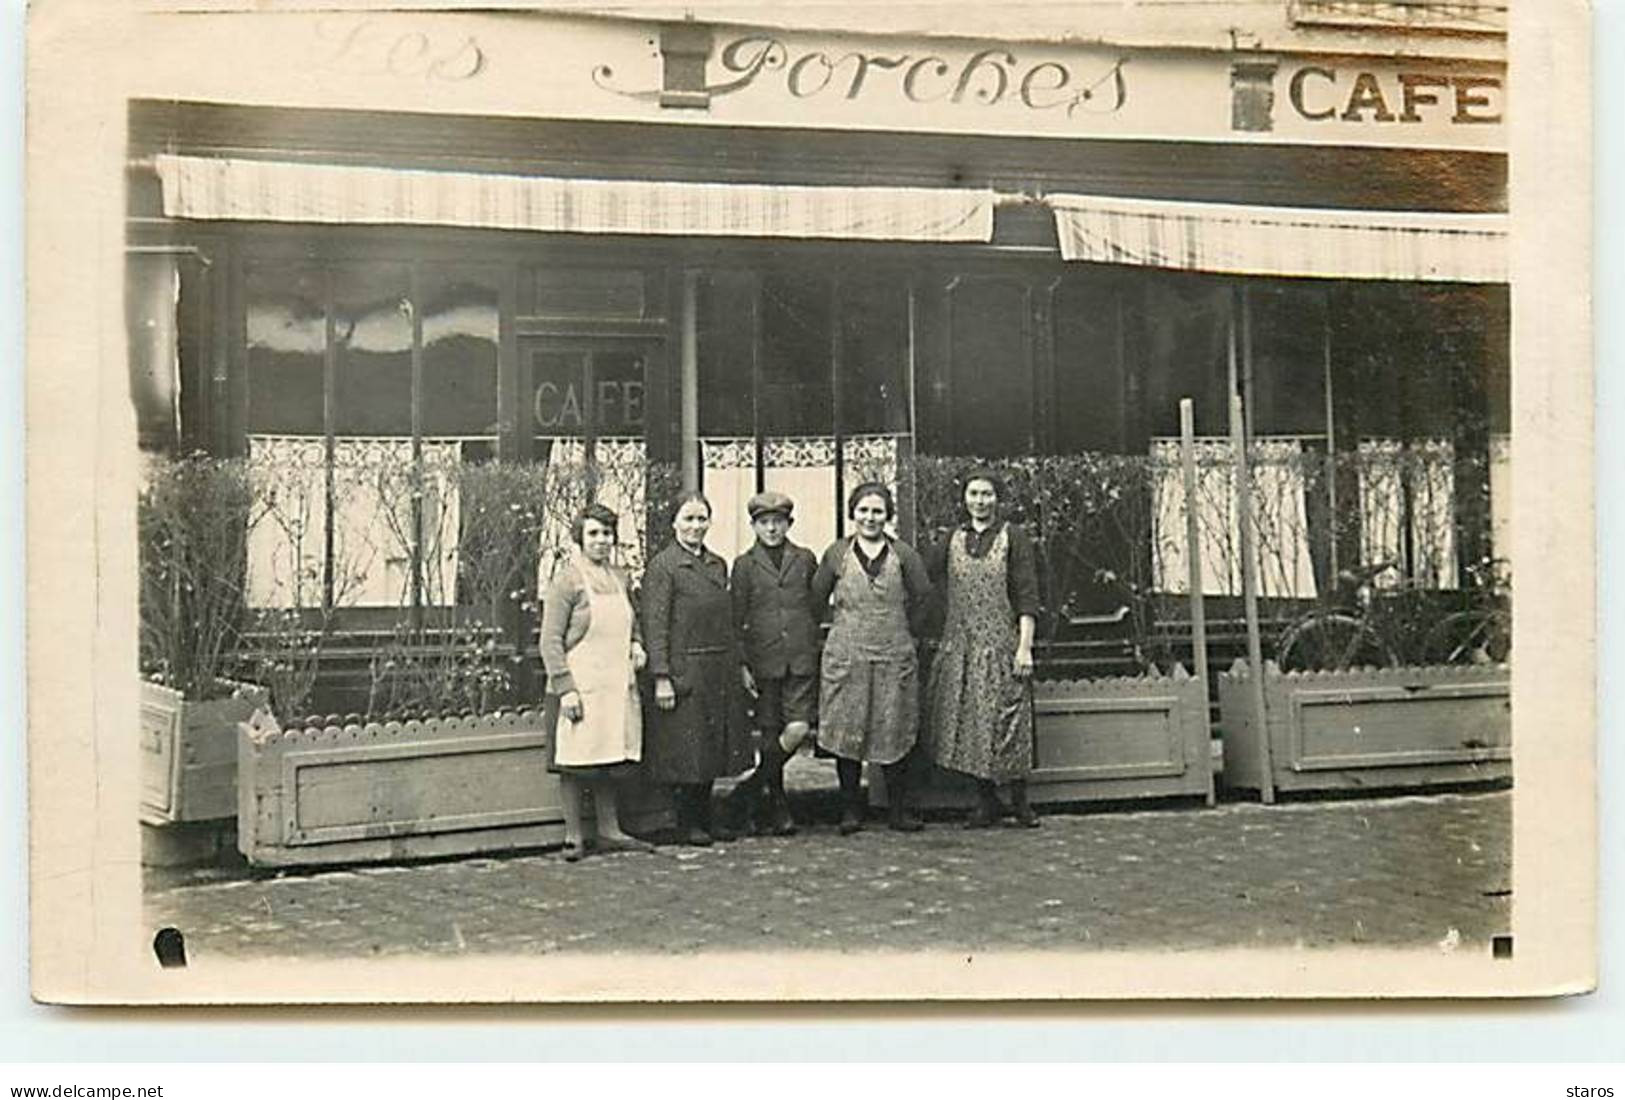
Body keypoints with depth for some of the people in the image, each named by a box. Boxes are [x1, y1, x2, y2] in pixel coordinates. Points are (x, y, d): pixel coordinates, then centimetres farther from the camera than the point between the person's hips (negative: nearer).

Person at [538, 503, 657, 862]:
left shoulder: (619, 579, 13)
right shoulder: (566, 580, -8)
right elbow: (550, 640, -11)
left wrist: (636, 645, 6)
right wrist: (566, 688, -17)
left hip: (616, 685, 6)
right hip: (578, 687, -6)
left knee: (609, 762, 12)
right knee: (575, 764, 0)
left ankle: (609, 832, 20)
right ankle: (573, 836, 9)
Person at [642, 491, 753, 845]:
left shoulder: (718, 565, 13)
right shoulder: (662, 566, -8)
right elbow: (655, 625, -12)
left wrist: (736, 666, 12)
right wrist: (661, 677, -17)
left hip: (720, 671, 7)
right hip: (684, 670, -7)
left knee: (713, 745, 12)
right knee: (686, 750, 1)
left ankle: (705, 817, 23)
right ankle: (686, 823, 12)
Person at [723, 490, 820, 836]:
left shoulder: (806, 559, 10)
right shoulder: (744, 565, 5)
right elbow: (736, 619, 5)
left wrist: (815, 646, 10)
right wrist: (741, 666, -2)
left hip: (802, 661, 1)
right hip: (764, 662, -1)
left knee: (799, 729, -13)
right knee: (770, 735, 3)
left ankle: (750, 788, 2)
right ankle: (776, 808, 15)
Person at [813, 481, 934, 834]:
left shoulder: (903, 554, 3)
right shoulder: (837, 553, 3)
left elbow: (922, 596, 9)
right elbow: (816, 599, 10)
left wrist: (906, 629, 8)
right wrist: (841, 626, 10)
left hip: (894, 657, 0)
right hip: (846, 656, 0)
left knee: (894, 733, 4)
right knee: (847, 732, 3)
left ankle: (898, 809, 14)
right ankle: (851, 809, 13)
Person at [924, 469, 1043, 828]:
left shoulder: (1014, 538, 0)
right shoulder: (953, 539, 11)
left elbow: (1027, 598, -4)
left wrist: (1025, 647, -10)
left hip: (1000, 644, -4)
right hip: (959, 645, 4)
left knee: (1005, 718, -2)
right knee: (965, 719, 4)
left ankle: (1020, 801, 12)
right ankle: (986, 802, 15)